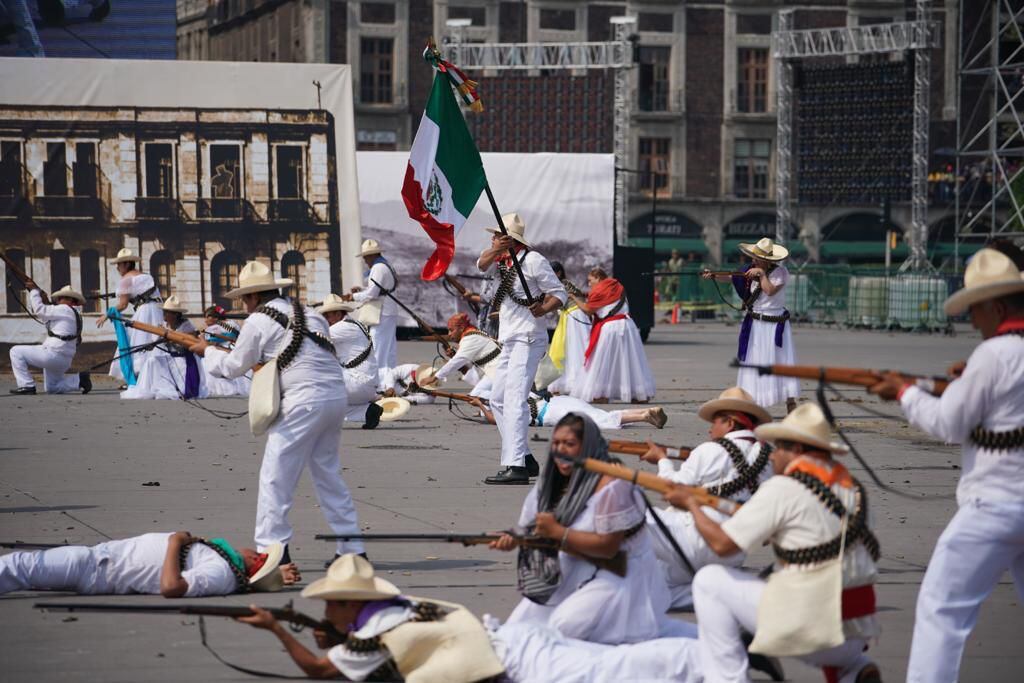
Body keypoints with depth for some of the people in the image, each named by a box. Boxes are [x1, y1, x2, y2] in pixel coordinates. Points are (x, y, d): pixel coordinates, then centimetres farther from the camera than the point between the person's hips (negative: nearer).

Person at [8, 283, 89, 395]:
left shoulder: (65, 310, -11)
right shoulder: (74, 314, 19)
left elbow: (39, 310, -14)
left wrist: (34, 291, -2)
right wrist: (33, 293, 18)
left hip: (53, 354, -10)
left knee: (16, 352, -3)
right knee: (51, 389, 23)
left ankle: (27, 385, -6)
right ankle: (79, 379, 7)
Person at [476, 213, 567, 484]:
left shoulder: (533, 260, -9)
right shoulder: (504, 260, 15)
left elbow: (560, 293, -8)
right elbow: (482, 265, -3)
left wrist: (544, 308, -27)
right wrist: (496, 250, -21)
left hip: (528, 338, -10)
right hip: (509, 339, 10)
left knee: (514, 399, -19)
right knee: (498, 400, 15)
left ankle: (515, 467, -27)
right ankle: (525, 458, 21)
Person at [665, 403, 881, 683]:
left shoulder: (783, 489, -10)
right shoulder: (853, 489, 9)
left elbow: (722, 543, -8)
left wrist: (691, 503, 9)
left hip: (809, 626, -7)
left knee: (710, 580, 6)